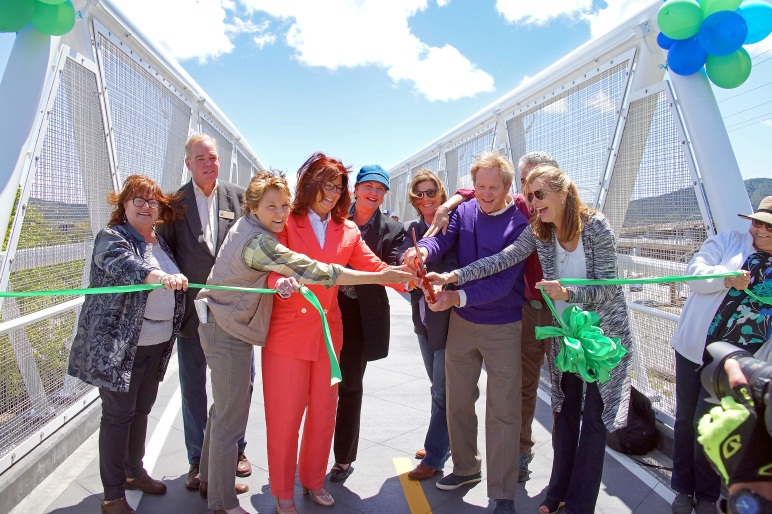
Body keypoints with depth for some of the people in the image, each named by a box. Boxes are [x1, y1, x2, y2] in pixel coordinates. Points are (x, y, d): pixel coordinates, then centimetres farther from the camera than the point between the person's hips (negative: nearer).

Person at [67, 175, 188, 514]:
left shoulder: (161, 243, 12)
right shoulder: (111, 237, -10)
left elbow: (174, 289, 24)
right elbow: (123, 264, -32)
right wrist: (160, 277, -48)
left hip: (157, 343, 7)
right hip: (120, 344, -7)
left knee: (142, 409, 18)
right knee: (118, 414, 1)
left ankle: (134, 472, 36)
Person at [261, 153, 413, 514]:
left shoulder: (348, 231, 8)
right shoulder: (286, 224, -3)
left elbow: (375, 267, 1)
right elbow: (273, 271, -12)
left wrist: (410, 278, -16)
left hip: (328, 332, 4)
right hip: (288, 332, -4)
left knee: (323, 412, 14)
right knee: (284, 414, 5)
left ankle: (313, 480, 36)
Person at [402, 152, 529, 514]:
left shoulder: (519, 224, -14)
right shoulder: (464, 211, 0)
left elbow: (504, 280, -23)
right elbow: (443, 238, -17)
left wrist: (458, 297, -35)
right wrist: (423, 250, -41)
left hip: (503, 327, -4)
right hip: (461, 322, 5)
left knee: (503, 412, 2)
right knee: (457, 400, 16)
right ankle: (466, 467, 39)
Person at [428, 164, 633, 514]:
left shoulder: (595, 225, -18)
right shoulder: (537, 231, -6)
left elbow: (608, 288, -20)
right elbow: (502, 259, -17)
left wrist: (568, 293, -37)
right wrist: (453, 277, -28)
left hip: (604, 333, -4)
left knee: (594, 417, 4)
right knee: (565, 412, 14)